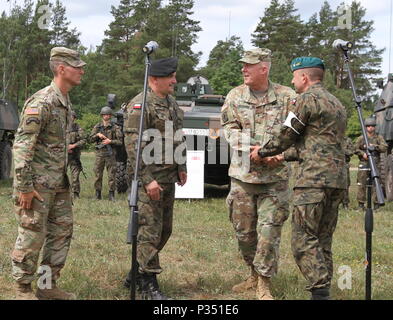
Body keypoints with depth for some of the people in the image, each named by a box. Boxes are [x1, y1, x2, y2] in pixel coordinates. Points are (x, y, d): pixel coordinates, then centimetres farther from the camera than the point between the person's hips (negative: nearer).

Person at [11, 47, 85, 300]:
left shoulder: (66, 102, 12)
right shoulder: (41, 102, -17)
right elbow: (22, 144, -20)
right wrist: (24, 187, -21)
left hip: (59, 182, 9)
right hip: (38, 184, -9)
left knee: (62, 232, 12)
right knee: (32, 236, -2)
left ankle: (48, 286, 21)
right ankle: (23, 289, 11)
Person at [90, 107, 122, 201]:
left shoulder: (115, 127, 2)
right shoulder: (97, 127, 10)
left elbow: (120, 141, -1)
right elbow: (91, 139, 10)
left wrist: (110, 141, -15)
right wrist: (97, 135, -8)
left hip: (110, 153, -2)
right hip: (99, 153, 2)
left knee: (111, 175, -2)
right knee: (98, 174, 4)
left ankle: (111, 194, 2)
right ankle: (98, 193, 12)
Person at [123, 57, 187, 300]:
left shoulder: (172, 103, 15)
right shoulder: (140, 105, -13)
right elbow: (133, 145, -19)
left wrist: (181, 167, 17)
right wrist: (147, 179, -22)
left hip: (169, 178, 9)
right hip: (149, 179, -9)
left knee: (164, 230, 13)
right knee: (150, 230, -6)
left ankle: (137, 272, 26)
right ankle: (149, 284, 2)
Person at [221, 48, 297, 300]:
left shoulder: (287, 97, 1)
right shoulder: (235, 96, 7)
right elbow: (229, 129, 2)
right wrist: (249, 149, -14)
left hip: (275, 176, -3)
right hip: (242, 173, 3)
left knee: (269, 229, -5)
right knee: (243, 230, 9)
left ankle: (264, 283, 5)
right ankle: (255, 274, 29)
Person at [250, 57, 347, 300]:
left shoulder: (307, 99, -5)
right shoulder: (337, 103, 23)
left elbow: (286, 136, -2)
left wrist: (262, 152, 15)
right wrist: (284, 156, 33)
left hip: (314, 178, -9)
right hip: (338, 179, 9)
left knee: (304, 239, -8)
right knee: (323, 239, 11)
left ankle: (320, 291, -15)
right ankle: (323, 292, 11)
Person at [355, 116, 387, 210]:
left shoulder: (379, 137, 8)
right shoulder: (361, 138, 8)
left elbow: (384, 148, -4)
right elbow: (355, 149, 5)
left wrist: (374, 146, -17)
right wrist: (363, 154, -11)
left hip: (376, 164, 0)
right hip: (364, 164, 0)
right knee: (361, 184, -2)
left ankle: (376, 204, 2)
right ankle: (361, 204, 4)